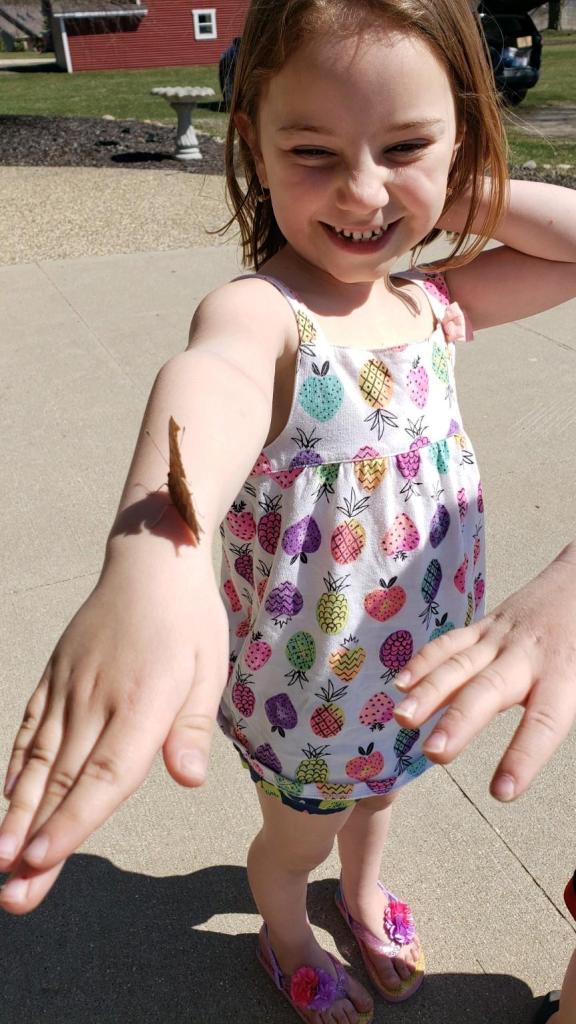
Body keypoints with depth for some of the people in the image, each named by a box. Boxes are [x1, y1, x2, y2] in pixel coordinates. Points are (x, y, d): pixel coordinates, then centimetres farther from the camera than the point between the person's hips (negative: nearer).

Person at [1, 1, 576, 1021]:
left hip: (424, 659, 6)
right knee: (294, 837, 24)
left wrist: (463, 199, -16)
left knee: (374, 791, 34)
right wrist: (153, 561, -75)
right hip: (310, 686, -5)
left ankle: (364, 891, 68)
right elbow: (210, 380, -54)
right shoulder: (260, 312, -30)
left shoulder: (434, 301, -8)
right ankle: (286, 935, 60)